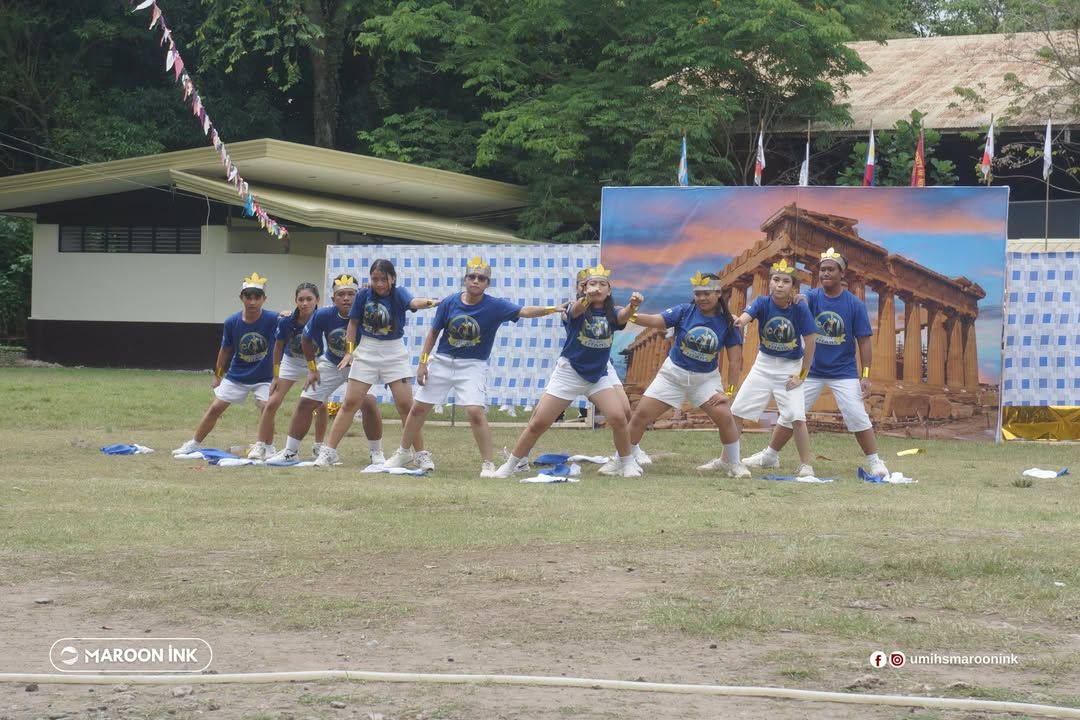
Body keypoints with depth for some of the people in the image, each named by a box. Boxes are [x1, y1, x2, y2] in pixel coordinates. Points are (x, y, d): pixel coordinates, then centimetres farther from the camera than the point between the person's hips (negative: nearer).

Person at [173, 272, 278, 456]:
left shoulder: (271, 319, -20)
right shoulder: (232, 322, -12)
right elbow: (226, 349, 3)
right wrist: (218, 375, 11)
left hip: (263, 377, -2)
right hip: (236, 376, 2)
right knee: (216, 407, 2)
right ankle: (194, 444, 16)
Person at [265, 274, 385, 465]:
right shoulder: (323, 315, -24)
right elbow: (306, 339, -5)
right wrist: (312, 369, 0)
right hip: (331, 364, 3)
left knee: (368, 402, -24)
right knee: (305, 403, 0)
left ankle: (376, 453, -8)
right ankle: (290, 452, 15)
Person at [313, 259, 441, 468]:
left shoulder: (398, 294, -9)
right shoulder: (364, 295, -3)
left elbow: (413, 302, -31)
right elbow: (353, 323, 6)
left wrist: (426, 302, -53)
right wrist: (349, 351, -2)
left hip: (394, 353, -2)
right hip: (366, 352, 2)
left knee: (405, 405, -4)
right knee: (350, 403, 3)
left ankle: (421, 455, 4)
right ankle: (328, 452, 8)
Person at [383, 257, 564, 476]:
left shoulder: (495, 306, -13)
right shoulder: (450, 302, -6)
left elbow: (524, 311, -27)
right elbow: (434, 332, 4)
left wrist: (550, 310, -43)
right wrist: (423, 362, 2)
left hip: (472, 366, -3)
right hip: (442, 361, 3)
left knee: (475, 412, -20)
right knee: (418, 408, 9)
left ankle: (488, 464, -8)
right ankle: (404, 452, 31)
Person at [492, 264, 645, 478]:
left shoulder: (612, 314, -4)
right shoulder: (579, 309, -11)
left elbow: (623, 316, -27)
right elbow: (576, 310, -36)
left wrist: (633, 305, -52)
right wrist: (587, 298, -60)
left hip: (598, 376, 2)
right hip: (568, 373, -2)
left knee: (618, 418, -16)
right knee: (538, 423, -3)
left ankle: (626, 463, 7)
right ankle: (509, 465, 10)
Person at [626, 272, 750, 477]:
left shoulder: (728, 323, -11)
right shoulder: (685, 311, -13)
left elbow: (735, 361, -7)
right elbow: (656, 321, -27)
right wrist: (635, 317, -45)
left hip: (706, 378, 0)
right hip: (673, 373, 0)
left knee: (724, 416, -16)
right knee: (641, 415, -3)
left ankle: (735, 465, 4)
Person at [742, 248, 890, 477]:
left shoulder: (855, 304, -8)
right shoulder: (812, 297, -4)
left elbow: (864, 340, -6)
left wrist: (865, 376, -11)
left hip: (844, 372, -2)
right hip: (811, 370, 2)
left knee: (857, 417, -10)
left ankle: (875, 462, 3)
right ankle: (770, 456, 22)